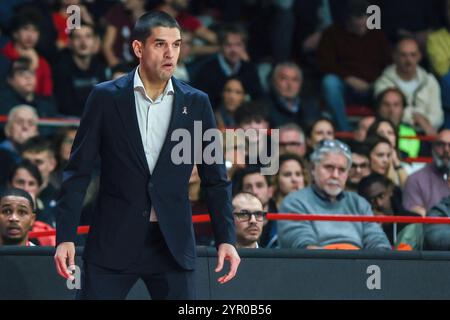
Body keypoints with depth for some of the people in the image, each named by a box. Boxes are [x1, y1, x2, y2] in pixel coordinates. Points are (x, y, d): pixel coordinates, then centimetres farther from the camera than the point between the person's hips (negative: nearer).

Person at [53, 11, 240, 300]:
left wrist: (226, 239, -1)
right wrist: (65, 237, -6)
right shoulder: (106, 98, 0)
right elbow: (78, 171, 1)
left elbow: (215, 179, 8)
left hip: (173, 244, 1)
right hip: (114, 241, -1)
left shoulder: (196, 103, 5)